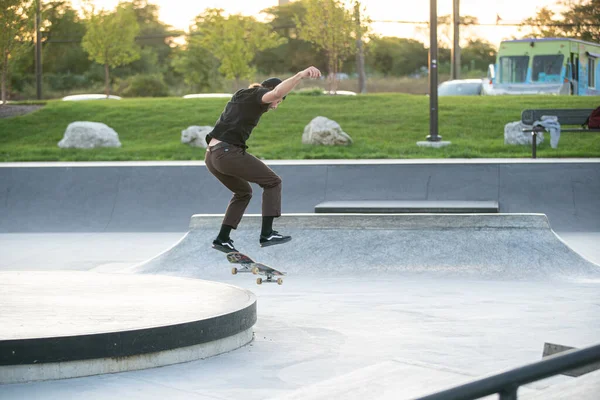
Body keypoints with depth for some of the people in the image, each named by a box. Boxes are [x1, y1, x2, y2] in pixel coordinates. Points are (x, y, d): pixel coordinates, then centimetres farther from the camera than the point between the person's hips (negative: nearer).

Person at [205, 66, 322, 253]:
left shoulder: (242, 96, 26)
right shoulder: (255, 96, -1)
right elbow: (277, 92, -25)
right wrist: (301, 75, -35)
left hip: (212, 156, 9)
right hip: (228, 153, -9)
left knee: (243, 192, 28)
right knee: (273, 182, 3)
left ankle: (222, 238, 22)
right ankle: (267, 234, -6)